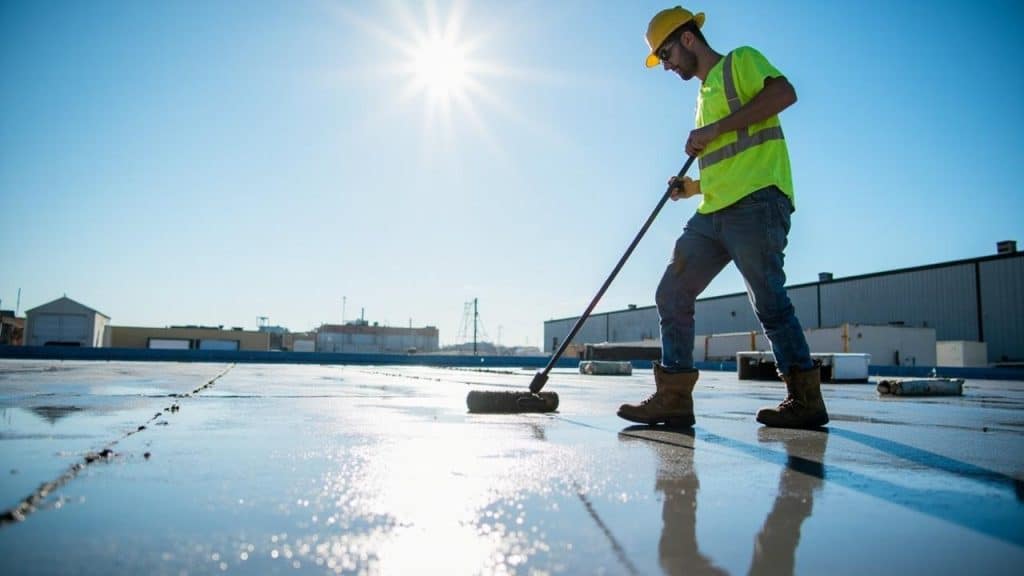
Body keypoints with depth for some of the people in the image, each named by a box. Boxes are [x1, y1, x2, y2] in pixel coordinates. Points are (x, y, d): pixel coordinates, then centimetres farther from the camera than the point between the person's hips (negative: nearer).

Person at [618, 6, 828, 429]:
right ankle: (673, 397, 2)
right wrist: (694, 187, 15)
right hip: (713, 212, 9)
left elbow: (784, 92, -13)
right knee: (672, 295, 0)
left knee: (770, 301, -10)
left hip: (756, 201, -9)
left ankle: (806, 399, 1)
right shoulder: (705, 94, 30)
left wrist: (716, 128, -13)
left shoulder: (741, 61, 7)